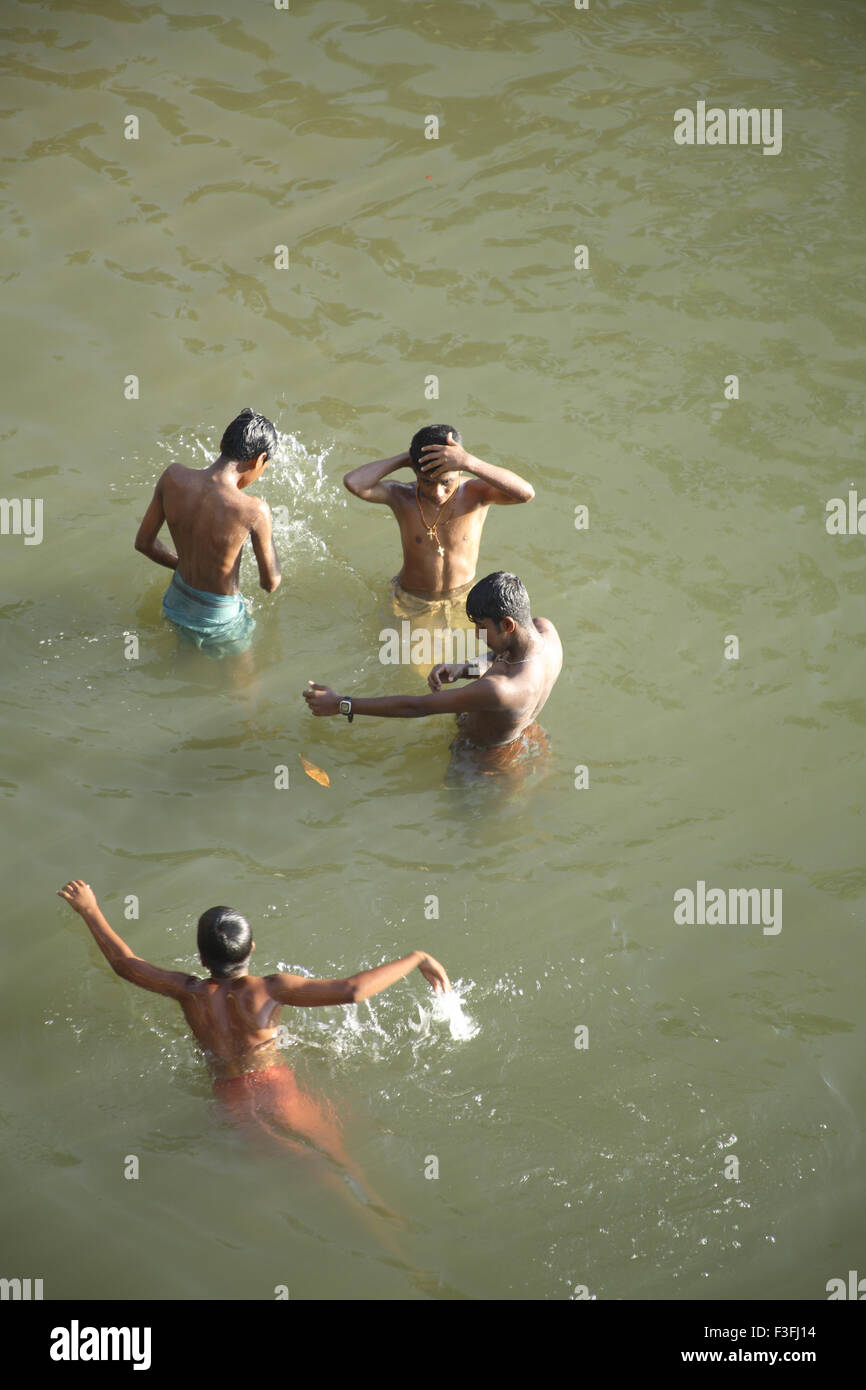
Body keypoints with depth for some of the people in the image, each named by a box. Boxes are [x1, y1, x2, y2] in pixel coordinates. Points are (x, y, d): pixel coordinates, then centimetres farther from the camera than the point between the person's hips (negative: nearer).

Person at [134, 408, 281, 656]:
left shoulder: (173, 476, -17)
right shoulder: (253, 511, -31)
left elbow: (143, 542, -3)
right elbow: (271, 583, -16)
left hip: (175, 605, 6)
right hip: (219, 622, -6)